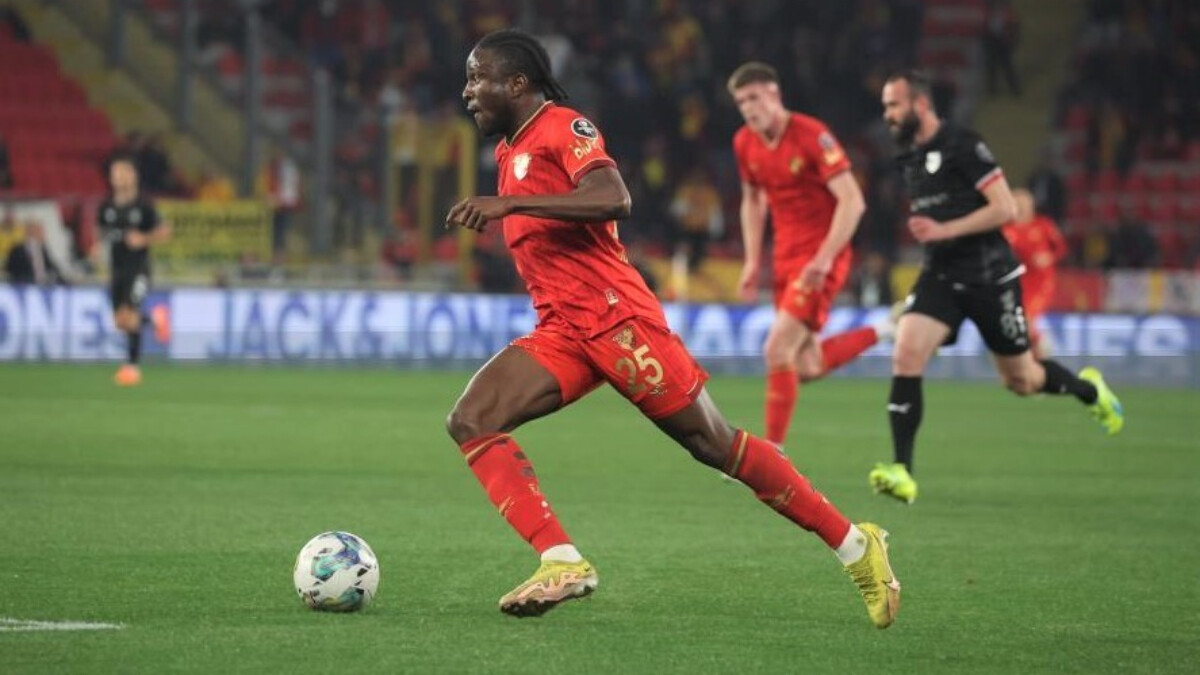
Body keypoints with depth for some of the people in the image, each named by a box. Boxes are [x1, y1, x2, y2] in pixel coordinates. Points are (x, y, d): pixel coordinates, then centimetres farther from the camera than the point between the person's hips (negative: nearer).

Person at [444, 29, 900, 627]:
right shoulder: (510, 150, 19)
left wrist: (509, 203, -27)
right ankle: (562, 563, -21)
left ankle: (854, 545, 8)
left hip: (616, 318, -8)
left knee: (714, 444, -4)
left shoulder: (563, 127, -7)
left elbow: (613, 199, -26)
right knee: (470, 422, -13)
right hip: (560, 332, 8)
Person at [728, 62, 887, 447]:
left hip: (820, 259, -8)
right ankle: (881, 333, 29)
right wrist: (753, 262, 11)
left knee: (777, 350, -16)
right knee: (807, 368, 6)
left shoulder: (812, 136, -18)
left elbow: (852, 201, -20)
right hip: (786, 257, 8)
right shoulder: (745, 144, 4)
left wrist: (824, 258, -27)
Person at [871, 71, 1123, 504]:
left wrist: (945, 230, -24)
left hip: (990, 278, -6)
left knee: (1021, 380, 8)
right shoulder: (910, 159, 9)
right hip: (941, 278, 6)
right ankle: (902, 472, -21)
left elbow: (1005, 208, -19)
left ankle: (1089, 390, 41)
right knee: (905, 354, -19)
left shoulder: (963, 146, -15)